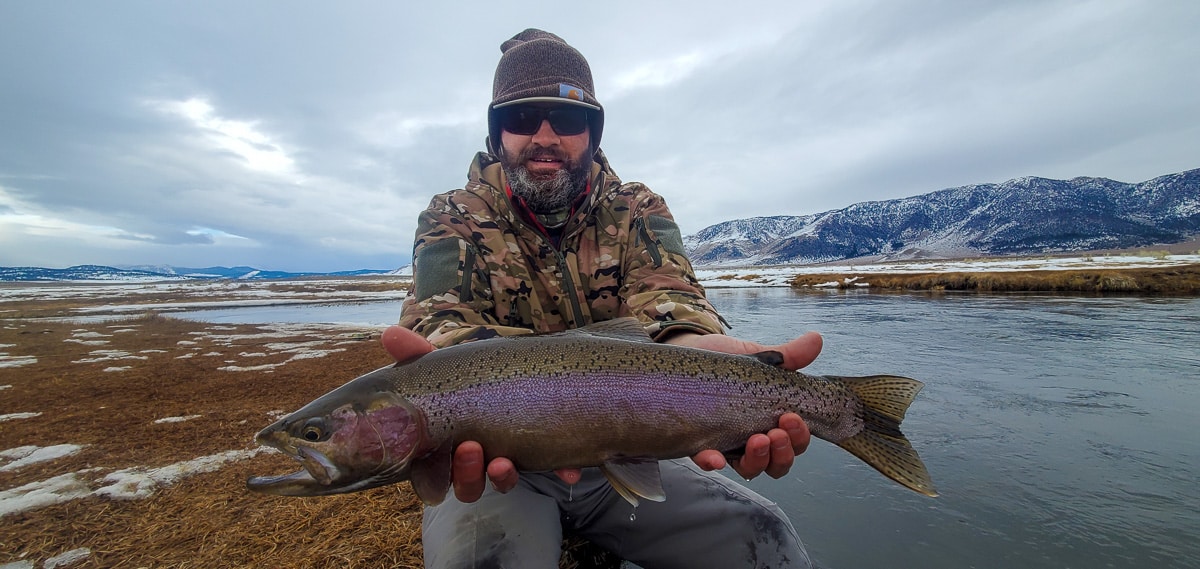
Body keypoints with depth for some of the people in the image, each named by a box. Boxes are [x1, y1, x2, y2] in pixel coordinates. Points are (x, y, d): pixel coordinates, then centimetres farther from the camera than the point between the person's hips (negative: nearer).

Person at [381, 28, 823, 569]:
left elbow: (665, 295, -16)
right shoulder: (454, 217, -1)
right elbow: (442, 310, -19)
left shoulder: (636, 210, 3)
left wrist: (689, 343, -41)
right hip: (496, 463, -1)